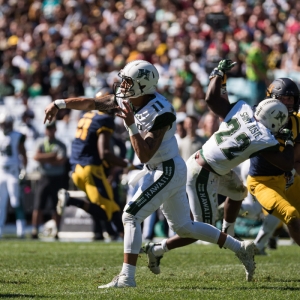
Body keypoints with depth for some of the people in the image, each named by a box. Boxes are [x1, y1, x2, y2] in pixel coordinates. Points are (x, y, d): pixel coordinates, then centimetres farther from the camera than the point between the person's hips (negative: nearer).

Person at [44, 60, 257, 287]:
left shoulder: (160, 113, -27)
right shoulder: (127, 99, -4)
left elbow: (144, 155, -29)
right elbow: (93, 103, 4)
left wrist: (131, 125, -36)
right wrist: (60, 103, 0)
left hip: (168, 171, -9)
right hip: (158, 169, 9)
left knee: (131, 216, -13)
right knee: (183, 226, 16)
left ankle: (127, 277, -11)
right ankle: (241, 248, 24)